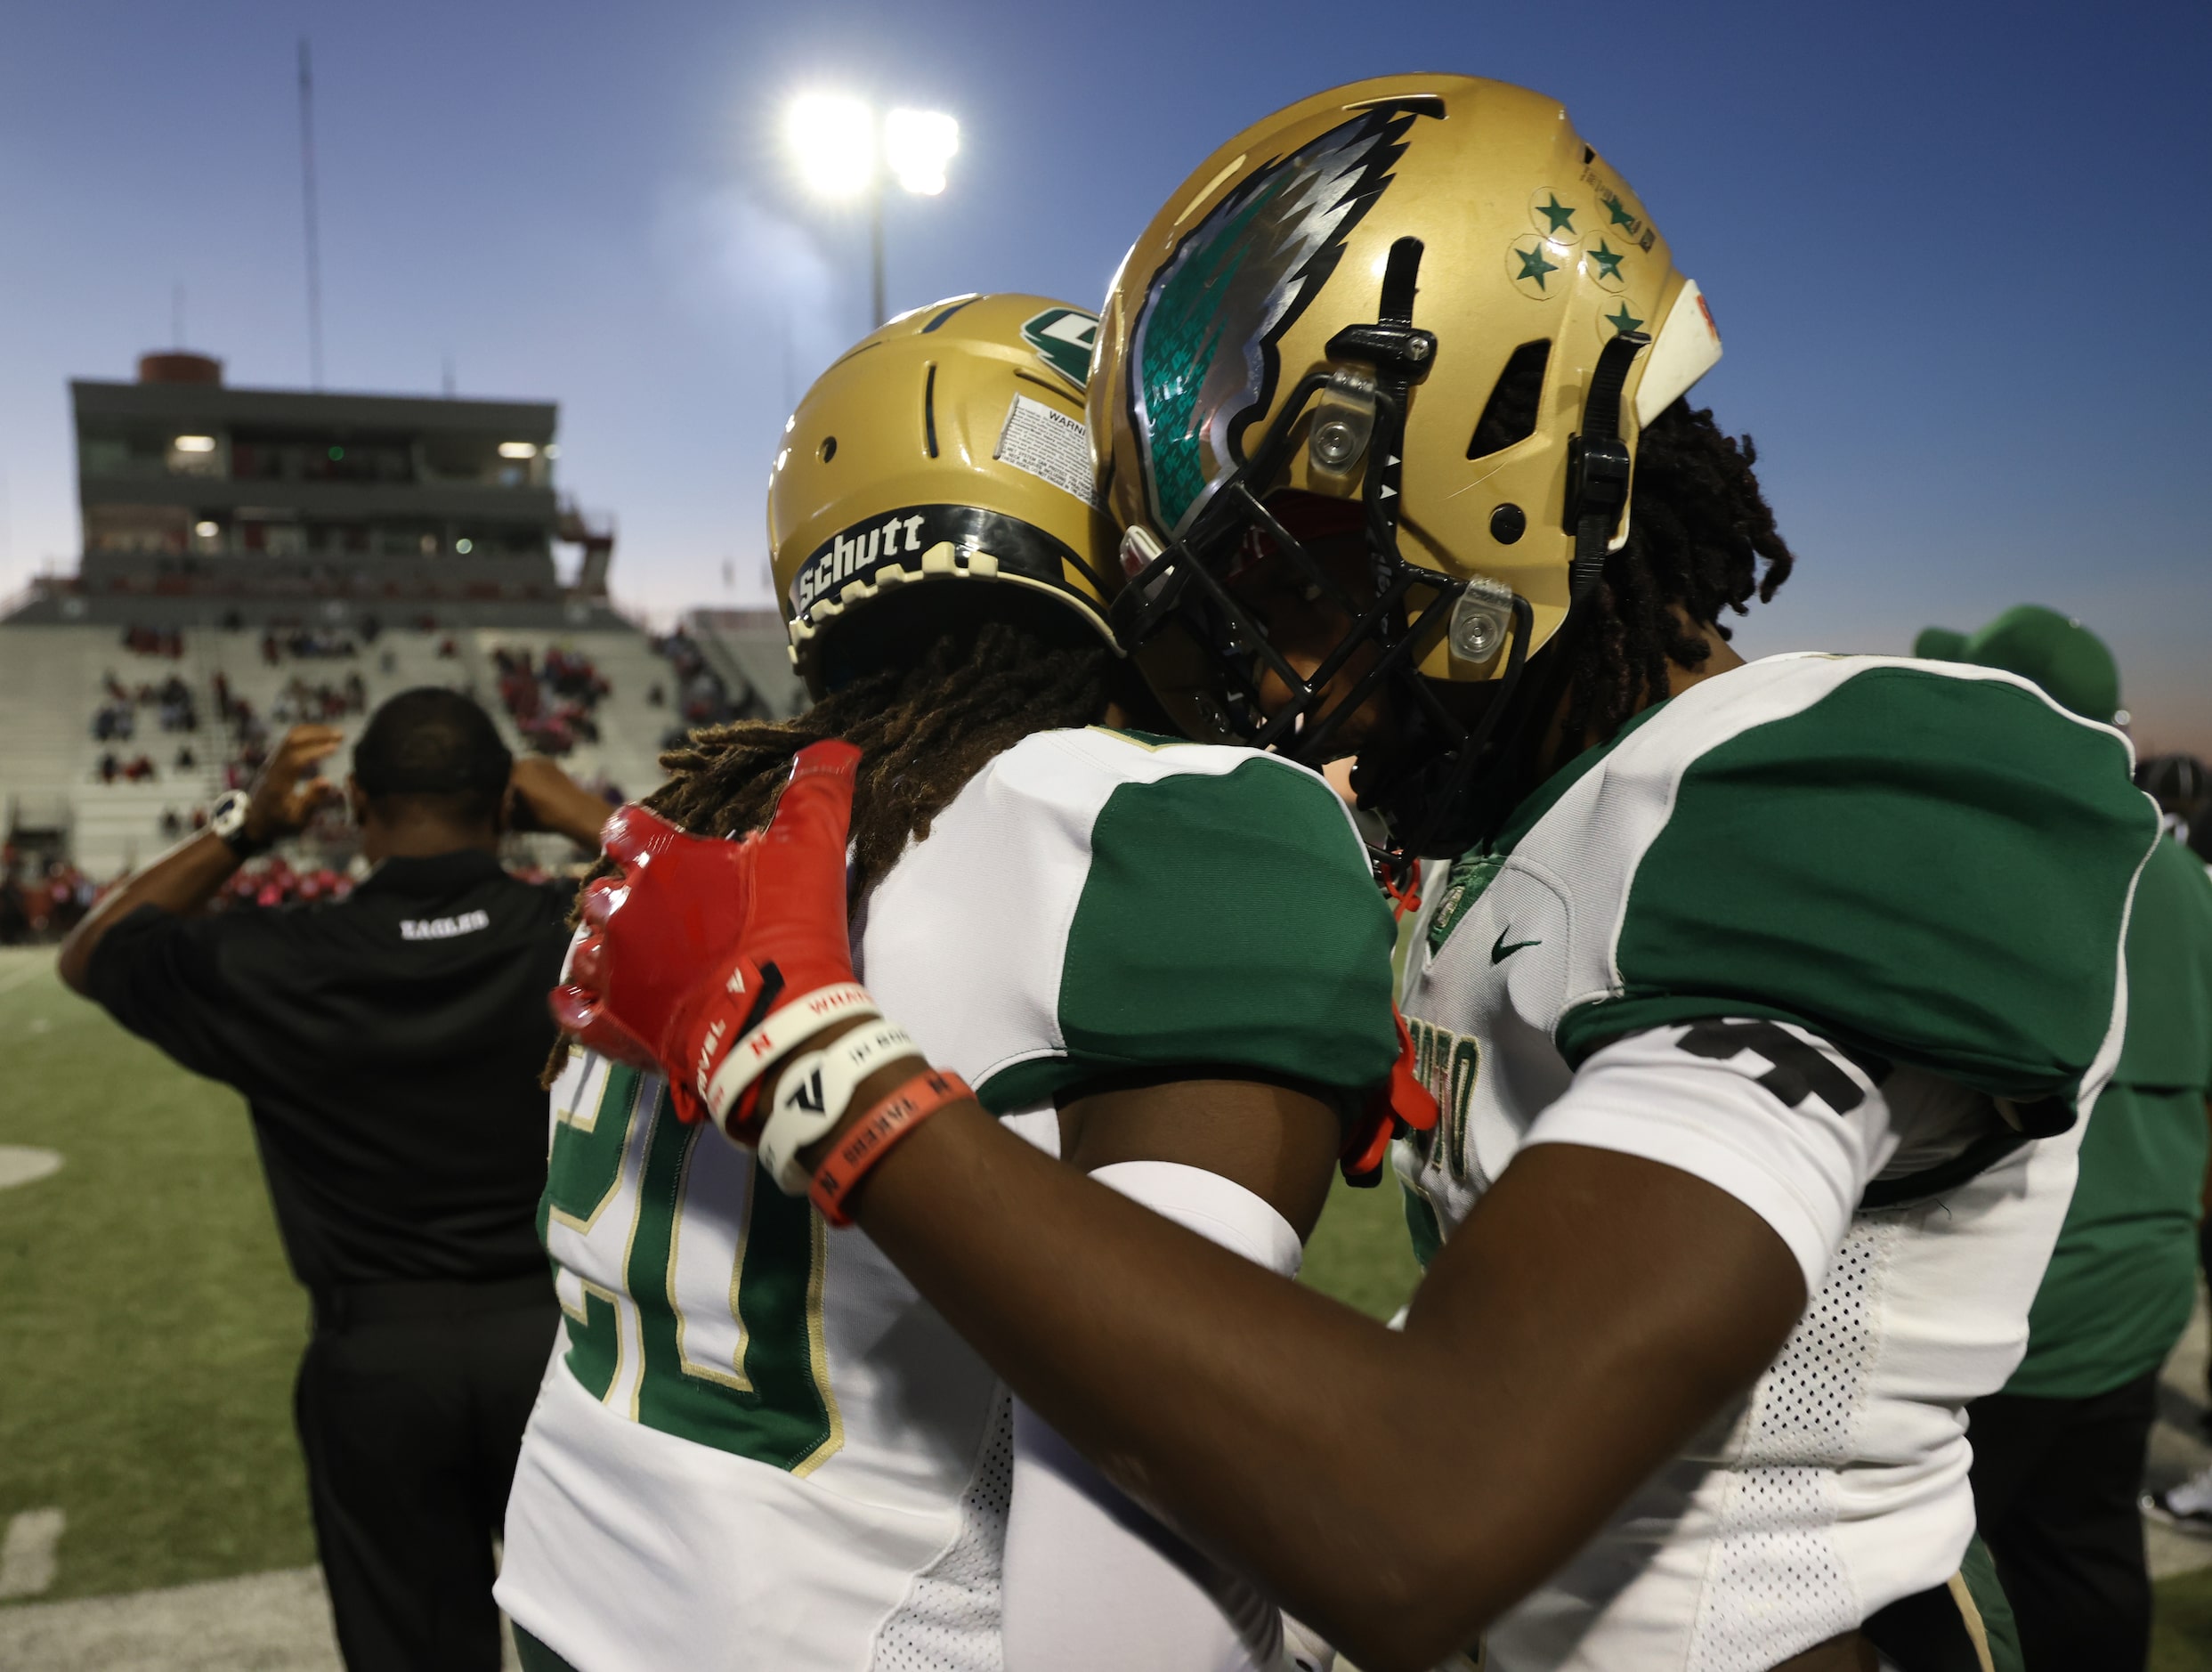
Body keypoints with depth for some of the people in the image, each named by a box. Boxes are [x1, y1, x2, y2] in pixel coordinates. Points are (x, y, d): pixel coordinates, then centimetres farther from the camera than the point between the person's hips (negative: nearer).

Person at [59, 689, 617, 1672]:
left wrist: (238, 831, 2)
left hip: (376, 1358, 1)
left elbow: (88, 956, 8)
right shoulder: (577, 940, -15)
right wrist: (585, 817, -1)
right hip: (559, 1335, 0)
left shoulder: (272, 968, -12)